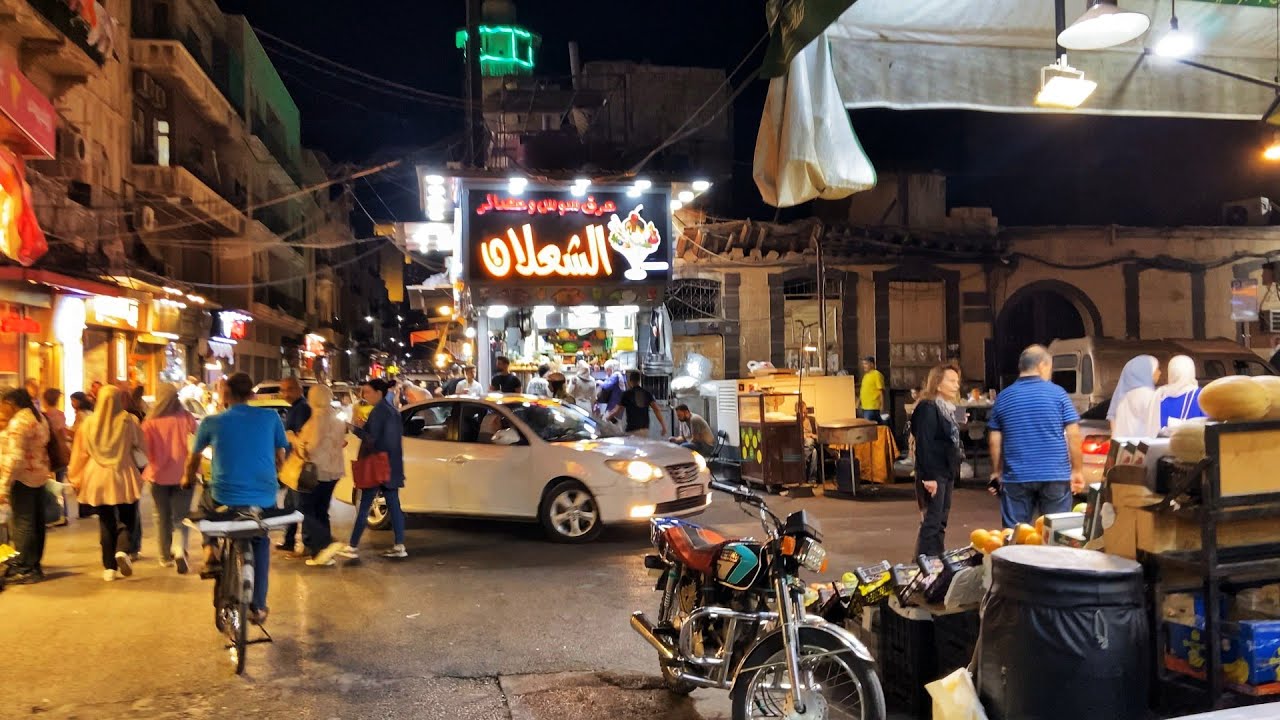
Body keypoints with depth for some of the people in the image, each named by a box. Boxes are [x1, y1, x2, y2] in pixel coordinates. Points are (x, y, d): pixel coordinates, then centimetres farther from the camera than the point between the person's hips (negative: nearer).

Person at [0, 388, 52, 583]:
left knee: (23, 524, -3)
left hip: (22, 479, -9)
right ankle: (35, 565, 21)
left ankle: (25, 569, 2)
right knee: (37, 522, 12)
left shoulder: (18, 423, -15)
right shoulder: (40, 419, 12)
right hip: (40, 477, 9)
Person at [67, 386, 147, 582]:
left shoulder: (89, 422, 1)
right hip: (123, 477, -2)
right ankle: (123, 550, -18)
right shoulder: (128, 420, -6)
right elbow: (141, 446, -1)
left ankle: (109, 567, 9)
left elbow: (80, 453, 5)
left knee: (106, 523, 10)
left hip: (97, 478, 2)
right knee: (127, 520, 9)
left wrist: (76, 479, 15)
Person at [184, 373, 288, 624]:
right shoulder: (271, 417, 2)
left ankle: (210, 548, 21)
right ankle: (258, 607, 20)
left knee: (205, 500, 34)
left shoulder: (212, 422, 1)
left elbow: (193, 459, 17)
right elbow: (280, 459, 10)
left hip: (225, 499, 0)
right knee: (260, 542, 25)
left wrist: (189, 479, 38)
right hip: (264, 501, 1)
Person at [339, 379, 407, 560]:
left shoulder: (377, 412, -13)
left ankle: (352, 547, 1)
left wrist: (357, 428, -8)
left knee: (364, 507, -3)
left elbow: (373, 441, -18)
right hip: (392, 465, 8)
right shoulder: (393, 412, 13)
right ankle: (399, 546, 5)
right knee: (393, 505, 7)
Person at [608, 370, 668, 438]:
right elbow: (657, 409, -1)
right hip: (645, 429, 5)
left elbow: (617, 411, -2)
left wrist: (606, 417, 17)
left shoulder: (627, 394, -4)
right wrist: (663, 426, 1)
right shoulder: (647, 393, 8)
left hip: (632, 430, -5)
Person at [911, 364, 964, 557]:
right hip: (933, 475, -9)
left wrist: (954, 471, 15)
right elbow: (924, 445, -20)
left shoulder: (947, 408, 14)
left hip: (947, 473, 9)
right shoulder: (927, 408, -15)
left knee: (941, 522, 14)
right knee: (931, 523, -6)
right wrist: (928, 477, -23)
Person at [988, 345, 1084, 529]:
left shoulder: (1003, 398, 3)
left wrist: (996, 472, 14)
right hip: (1055, 476, -1)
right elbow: (1073, 434, -5)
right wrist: (1077, 470, 4)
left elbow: (994, 440, 4)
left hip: (1016, 478, 1)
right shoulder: (1057, 393, -3)